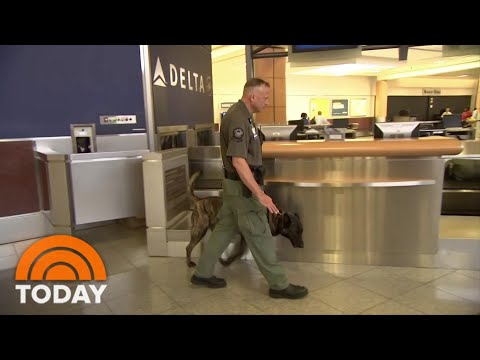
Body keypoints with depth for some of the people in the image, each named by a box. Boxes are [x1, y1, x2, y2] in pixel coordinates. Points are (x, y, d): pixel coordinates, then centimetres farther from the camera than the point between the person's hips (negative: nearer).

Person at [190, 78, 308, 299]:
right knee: (259, 235, 0)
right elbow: (238, 161, -28)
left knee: (225, 229, 17)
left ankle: (202, 273, 29)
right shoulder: (238, 119, -22)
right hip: (242, 187, -10)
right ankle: (279, 285, 14)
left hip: (236, 185, 10)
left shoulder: (240, 114, 11)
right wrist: (260, 194, -30)